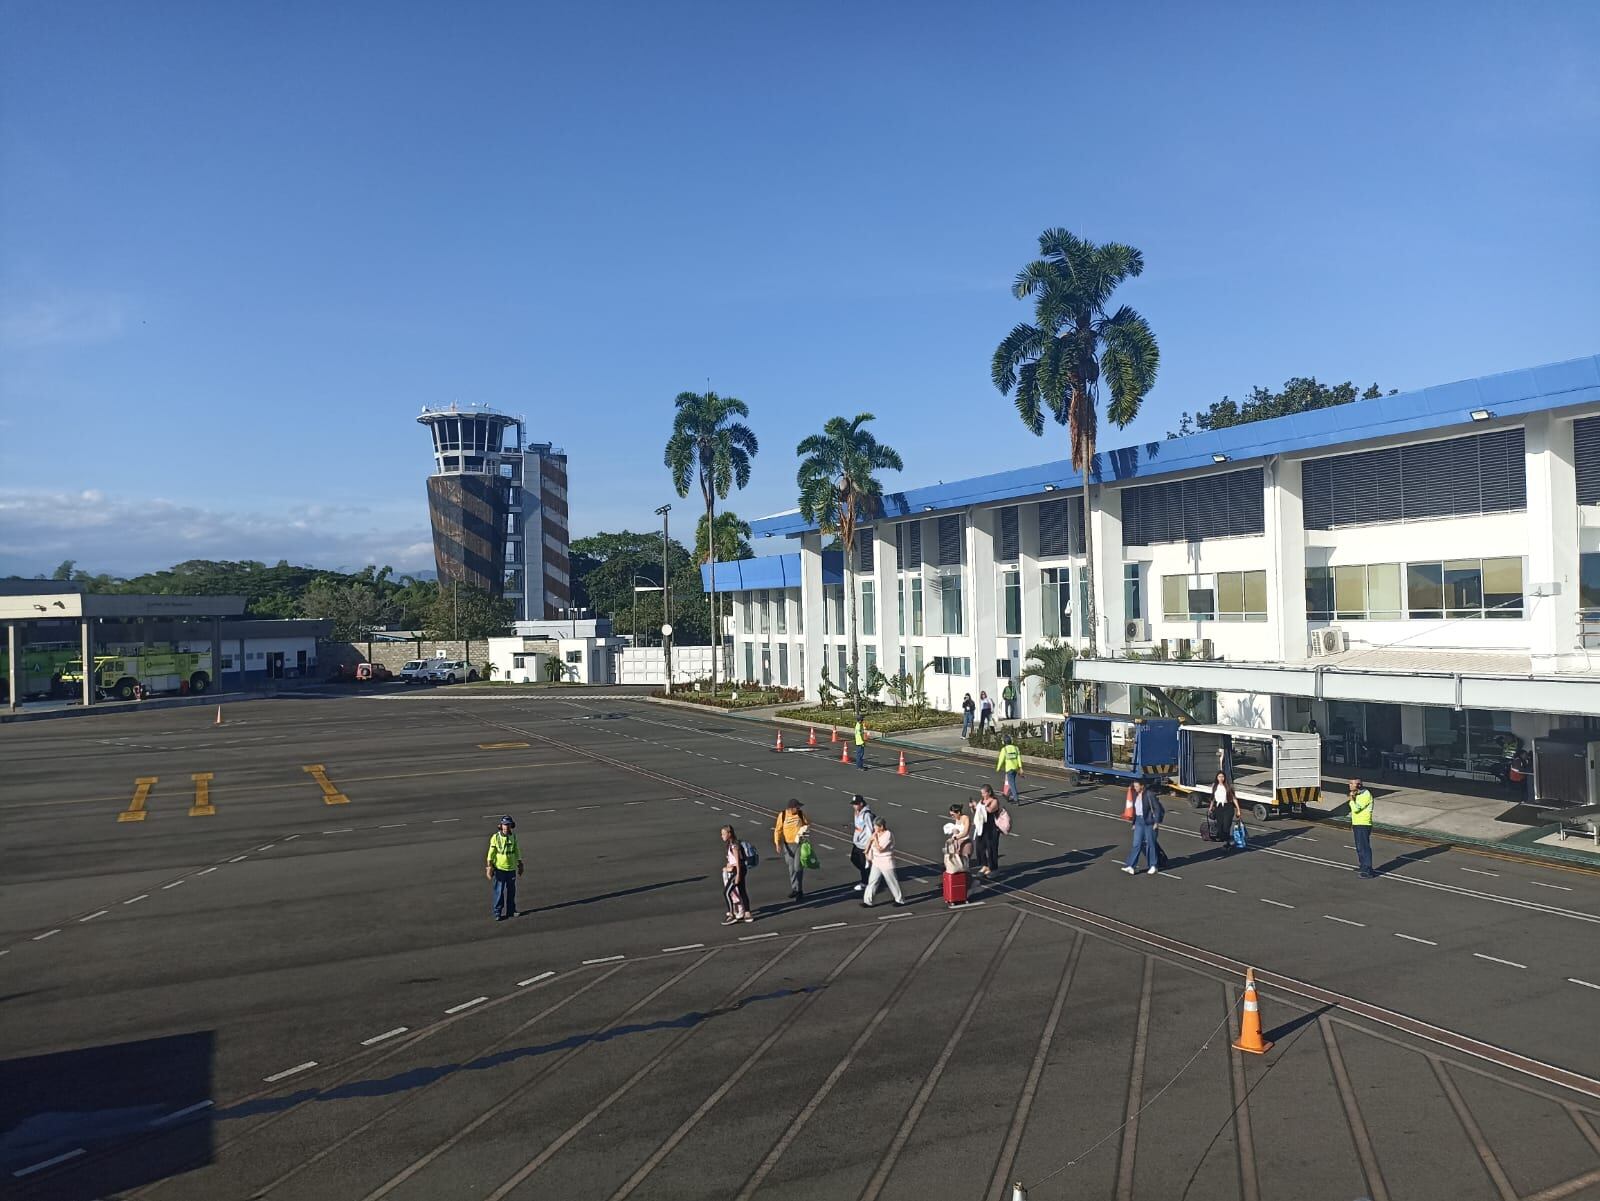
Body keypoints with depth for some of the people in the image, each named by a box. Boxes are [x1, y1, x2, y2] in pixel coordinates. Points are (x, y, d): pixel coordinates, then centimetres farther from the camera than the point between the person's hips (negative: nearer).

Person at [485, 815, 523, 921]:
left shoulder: (513, 837, 4)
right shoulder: (495, 837, -9)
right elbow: (491, 853, -8)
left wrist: (519, 863, 17)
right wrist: (489, 866, -13)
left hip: (511, 868, 4)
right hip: (499, 868, -4)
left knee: (511, 891, 11)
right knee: (499, 891, -3)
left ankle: (511, 911, 23)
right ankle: (498, 913, 5)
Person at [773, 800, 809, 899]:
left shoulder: (801, 813, -7)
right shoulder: (782, 815, -9)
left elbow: (806, 825, 8)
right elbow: (778, 830, -7)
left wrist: (804, 830, -13)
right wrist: (777, 843, -15)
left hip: (800, 843, -1)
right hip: (788, 844, 1)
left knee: (798, 867, -7)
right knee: (791, 868, 13)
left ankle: (799, 890, 1)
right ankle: (794, 889, 26)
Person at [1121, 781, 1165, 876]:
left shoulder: (1149, 794, -13)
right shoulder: (1135, 795, 8)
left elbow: (1157, 808, -12)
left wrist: (1157, 822, -15)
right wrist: (1134, 823, 16)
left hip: (1149, 821, -6)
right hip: (1139, 821, 6)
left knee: (1150, 844, 4)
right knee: (1136, 844, 2)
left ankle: (1152, 866, 17)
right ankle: (1131, 866, -3)